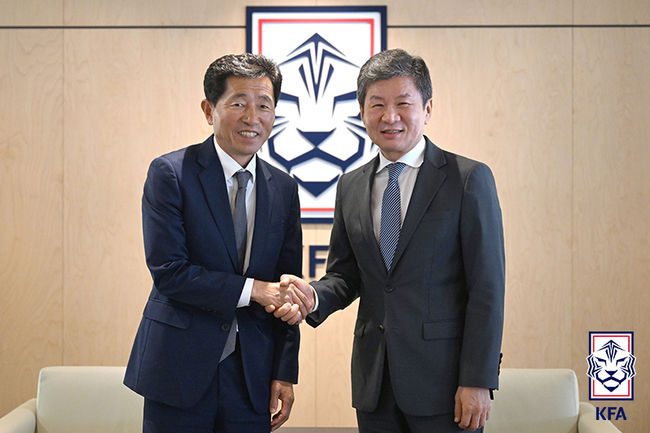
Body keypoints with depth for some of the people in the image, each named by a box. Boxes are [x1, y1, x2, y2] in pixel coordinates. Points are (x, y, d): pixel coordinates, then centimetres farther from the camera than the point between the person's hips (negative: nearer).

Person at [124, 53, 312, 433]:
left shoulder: (284, 189, 7)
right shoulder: (170, 173, -6)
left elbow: (286, 291, 8)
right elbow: (167, 270, -14)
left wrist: (285, 373, 4)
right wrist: (250, 289, -15)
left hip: (253, 373, 4)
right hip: (180, 369, -3)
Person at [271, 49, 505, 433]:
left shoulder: (469, 179, -5)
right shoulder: (350, 187, 10)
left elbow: (487, 289, -8)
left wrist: (477, 382, -13)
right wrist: (314, 296, -8)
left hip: (441, 378, -4)